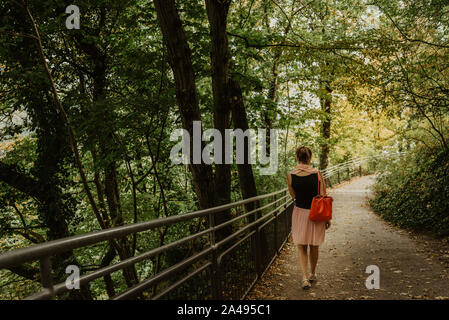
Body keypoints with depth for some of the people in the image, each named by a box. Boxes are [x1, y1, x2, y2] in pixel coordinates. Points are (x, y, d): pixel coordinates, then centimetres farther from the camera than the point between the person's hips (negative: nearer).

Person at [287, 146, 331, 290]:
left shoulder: (291, 175, -8)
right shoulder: (317, 174, -10)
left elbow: (294, 196, 3)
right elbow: (323, 197, -7)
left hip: (300, 212, 0)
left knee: (301, 247, 11)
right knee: (314, 247, 17)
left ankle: (305, 277, -2)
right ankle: (312, 275, 32)